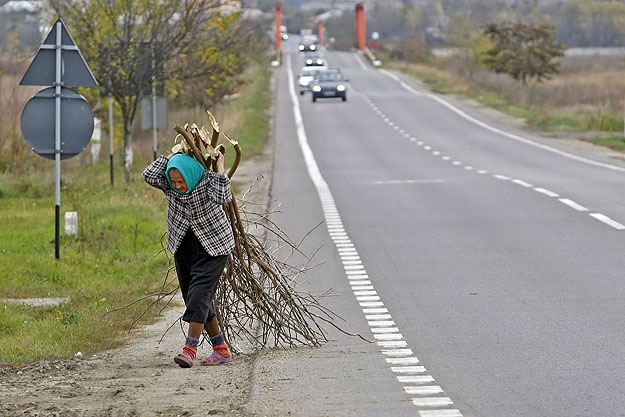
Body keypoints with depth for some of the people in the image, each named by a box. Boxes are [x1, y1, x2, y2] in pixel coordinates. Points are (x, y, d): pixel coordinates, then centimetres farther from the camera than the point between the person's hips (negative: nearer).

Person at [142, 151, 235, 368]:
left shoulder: (208, 180, -18)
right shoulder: (169, 184, -6)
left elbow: (222, 198, -36)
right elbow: (149, 176, -23)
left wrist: (220, 168, -30)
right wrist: (172, 155, -15)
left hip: (212, 246, -6)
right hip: (183, 247, 6)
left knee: (199, 293, -18)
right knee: (196, 299, 6)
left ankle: (189, 349, -25)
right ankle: (221, 350, 14)